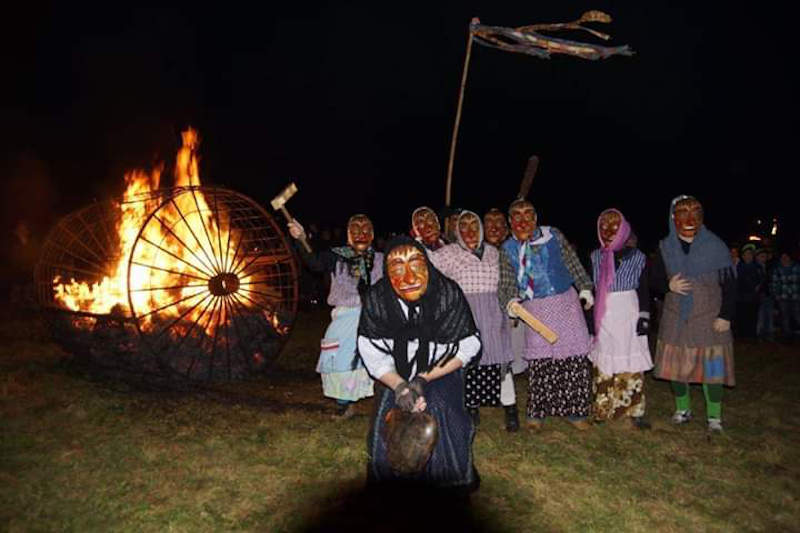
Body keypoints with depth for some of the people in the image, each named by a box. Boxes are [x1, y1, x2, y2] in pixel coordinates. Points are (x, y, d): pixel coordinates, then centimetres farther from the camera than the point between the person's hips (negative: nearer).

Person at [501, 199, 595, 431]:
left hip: (565, 301, 0)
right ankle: (536, 412, 14)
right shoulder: (508, 248, 6)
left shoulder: (553, 236, 4)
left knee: (575, 356, -1)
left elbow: (573, 263, 8)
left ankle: (575, 411, 13)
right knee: (538, 360, -1)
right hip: (534, 309, 0)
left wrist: (585, 288, 6)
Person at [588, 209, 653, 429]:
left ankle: (634, 412, 7)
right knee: (603, 364, 5)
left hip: (629, 316, -1)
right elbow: (589, 288, 6)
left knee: (632, 366, -1)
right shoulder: (595, 257, 5)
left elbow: (644, 291, 3)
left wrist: (644, 317, -4)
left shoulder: (637, 257, 1)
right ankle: (603, 410, 13)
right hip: (603, 318, 2)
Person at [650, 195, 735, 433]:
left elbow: (729, 284, -3)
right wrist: (669, 286, -15)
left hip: (709, 319, -2)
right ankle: (683, 409, 27)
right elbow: (655, 280, 7)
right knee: (675, 364, 8)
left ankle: (714, 416, 15)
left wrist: (725, 316, -7)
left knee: (712, 366, 0)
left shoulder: (715, 246, -5)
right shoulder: (665, 247, 1)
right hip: (675, 317, 3)